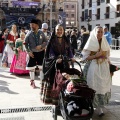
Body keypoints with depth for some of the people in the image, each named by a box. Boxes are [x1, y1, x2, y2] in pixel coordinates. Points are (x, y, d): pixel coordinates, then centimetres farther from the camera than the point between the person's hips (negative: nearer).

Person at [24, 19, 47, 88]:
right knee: (32, 68, 5)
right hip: (32, 53, -1)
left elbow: (46, 41, 0)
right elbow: (25, 43, -1)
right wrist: (29, 51, -9)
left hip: (41, 52, 1)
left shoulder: (41, 33, -6)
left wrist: (41, 46, -18)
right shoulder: (29, 34, -8)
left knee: (42, 67, 9)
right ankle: (32, 81, 21)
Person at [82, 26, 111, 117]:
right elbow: (85, 57, -8)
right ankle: (99, 107, 8)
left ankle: (101, 104, 21)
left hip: (104, 68, 4)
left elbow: (107, 56, 16)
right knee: (96, 87, -1)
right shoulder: (91, 43, -4)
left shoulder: (105, 43, 9)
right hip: (94, 68, -4)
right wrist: (96, 55, -17)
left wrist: (110, 67, 9)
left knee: (104, 87, 7)